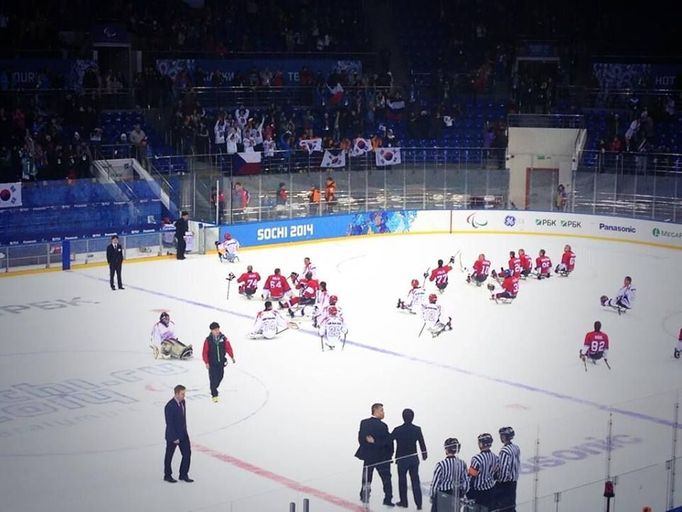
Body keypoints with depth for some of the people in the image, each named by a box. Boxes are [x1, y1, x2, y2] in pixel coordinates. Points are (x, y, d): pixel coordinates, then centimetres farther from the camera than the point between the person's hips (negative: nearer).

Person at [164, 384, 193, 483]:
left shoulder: (183, 402, -1)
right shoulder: (169, 406, -25)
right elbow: (169, 424, -23)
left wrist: (185, 430, 13)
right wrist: (175, 438, -20)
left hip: (183, 434, 7)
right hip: (172, 436, -7)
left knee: (187, 453, 6)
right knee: (169, 455, 11)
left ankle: (183, 475, 19)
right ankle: (167, 475, 28)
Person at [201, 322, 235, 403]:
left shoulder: (223, 338, -6)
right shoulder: (208, 340, -13)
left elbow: (228, 348, -1)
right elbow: (205, 352, -10)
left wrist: (232, 357, -6)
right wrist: (206, 362, -12)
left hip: (221, 362, 4)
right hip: (212, 363, -3)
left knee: (220, 376, 14)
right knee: (213, 378, -4)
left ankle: (214, 389, 39)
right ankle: (214, 394, 5)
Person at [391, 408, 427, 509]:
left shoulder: (398, 430, -15)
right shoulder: (417, 429, -6)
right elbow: (422, 443, 4)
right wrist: (424, 454, 20)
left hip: (402, 459, -3)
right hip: (414, 459, 3)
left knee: (402, 480, 13)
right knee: (415, 481, 8)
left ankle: (403, 502, 21)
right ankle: (418, 504, 7)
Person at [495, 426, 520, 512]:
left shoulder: (505, 451, -22)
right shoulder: (516, 448, 3)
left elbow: (503, 469, -23)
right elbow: (517, 466, 10)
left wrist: (499, 479, -9)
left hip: (504, 483, -8)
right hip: (513, 482, 8)